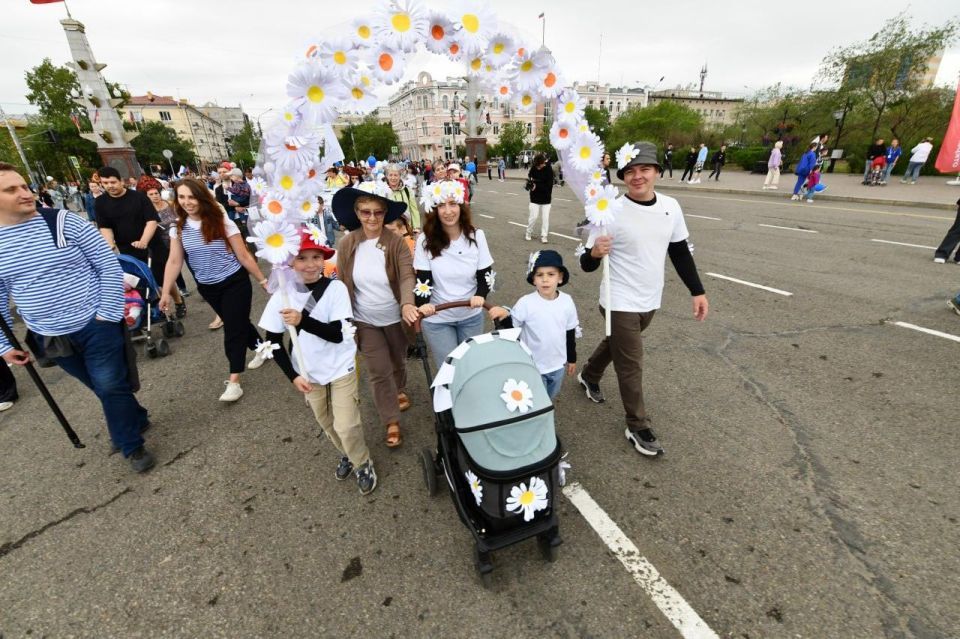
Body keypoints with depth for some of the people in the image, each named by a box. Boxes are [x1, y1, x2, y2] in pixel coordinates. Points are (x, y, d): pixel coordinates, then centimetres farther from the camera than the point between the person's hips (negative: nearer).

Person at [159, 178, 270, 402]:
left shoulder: (222, 222, -13)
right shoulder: (178, 228, -2)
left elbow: (244, 256, -11)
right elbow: (174, 262, 2)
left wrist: (262, 280, -8)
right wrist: (166, 292, 1)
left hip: (234, 283, -4)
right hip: (208, 288, 5)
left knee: (233, 329, -4)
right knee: (236, 323, 18)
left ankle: (234, 381, -1)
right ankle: (260, 347, 44)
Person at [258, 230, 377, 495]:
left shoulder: (336, 288, -18)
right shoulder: (282, 296, -11)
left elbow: (337, 334, -23)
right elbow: (273, 342, -3)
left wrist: (302, 321, -35)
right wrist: (293, 375, -9)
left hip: (341, 369, -3)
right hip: (309, 373, 3)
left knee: (346, 426, -3)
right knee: (327, 424, 20)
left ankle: (363, 464, 27)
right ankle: (346, 455, 48)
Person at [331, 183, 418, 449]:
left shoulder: (396, 242, -16)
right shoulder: (345, 245, -11)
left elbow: (407, 276, -27)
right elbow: (341, 283, -3)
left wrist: (407, 303, -46)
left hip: (395, 317, 0)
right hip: (364, 320, 0)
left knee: (398, 360, 23)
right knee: (379, 372, 4)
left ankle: (400, 390, 56)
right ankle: (392, 422, 24)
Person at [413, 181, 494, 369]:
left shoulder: (476, 236, -6)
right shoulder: (425, 240, -13)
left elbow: (486, 274, -4)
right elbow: (422, 279, -12)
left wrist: (480, 296, -24)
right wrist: (423, 305, -31)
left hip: (471, 316, 2)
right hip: (437, 319, -2)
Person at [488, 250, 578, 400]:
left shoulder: (567, 302, -9)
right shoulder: (526, 303, -21)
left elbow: (570, 333, 3)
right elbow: (511, 327, -15)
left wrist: (572, 358, 11)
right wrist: (504, 316, -37)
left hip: (558, 365, 4)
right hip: (533, 366, -4)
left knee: (551, 398, 27)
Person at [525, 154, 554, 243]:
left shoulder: (549, 170, -16)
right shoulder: (534, 167, -6)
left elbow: (549, 186, -21)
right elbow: (530, 176, 12)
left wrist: (536, 186, -28)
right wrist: (530, 182, -10)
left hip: (546, 198, -1)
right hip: (535, 197, 2)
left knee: (545, 217, 0)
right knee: (533, 216, -2)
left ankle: (543, 236, 10)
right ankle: (528, 233, 16)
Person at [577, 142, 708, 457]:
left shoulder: (671, 207, 0)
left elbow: (681, 253, 10)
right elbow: (587, 265, -16)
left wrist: (697, 291, 9)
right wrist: (595, 253, -39)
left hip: (650, 301, 6)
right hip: (620, 302, -6)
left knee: (616, 344, 25)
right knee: (631, 365, 1)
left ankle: (588, 376, 52)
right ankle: (638, 427, 20)